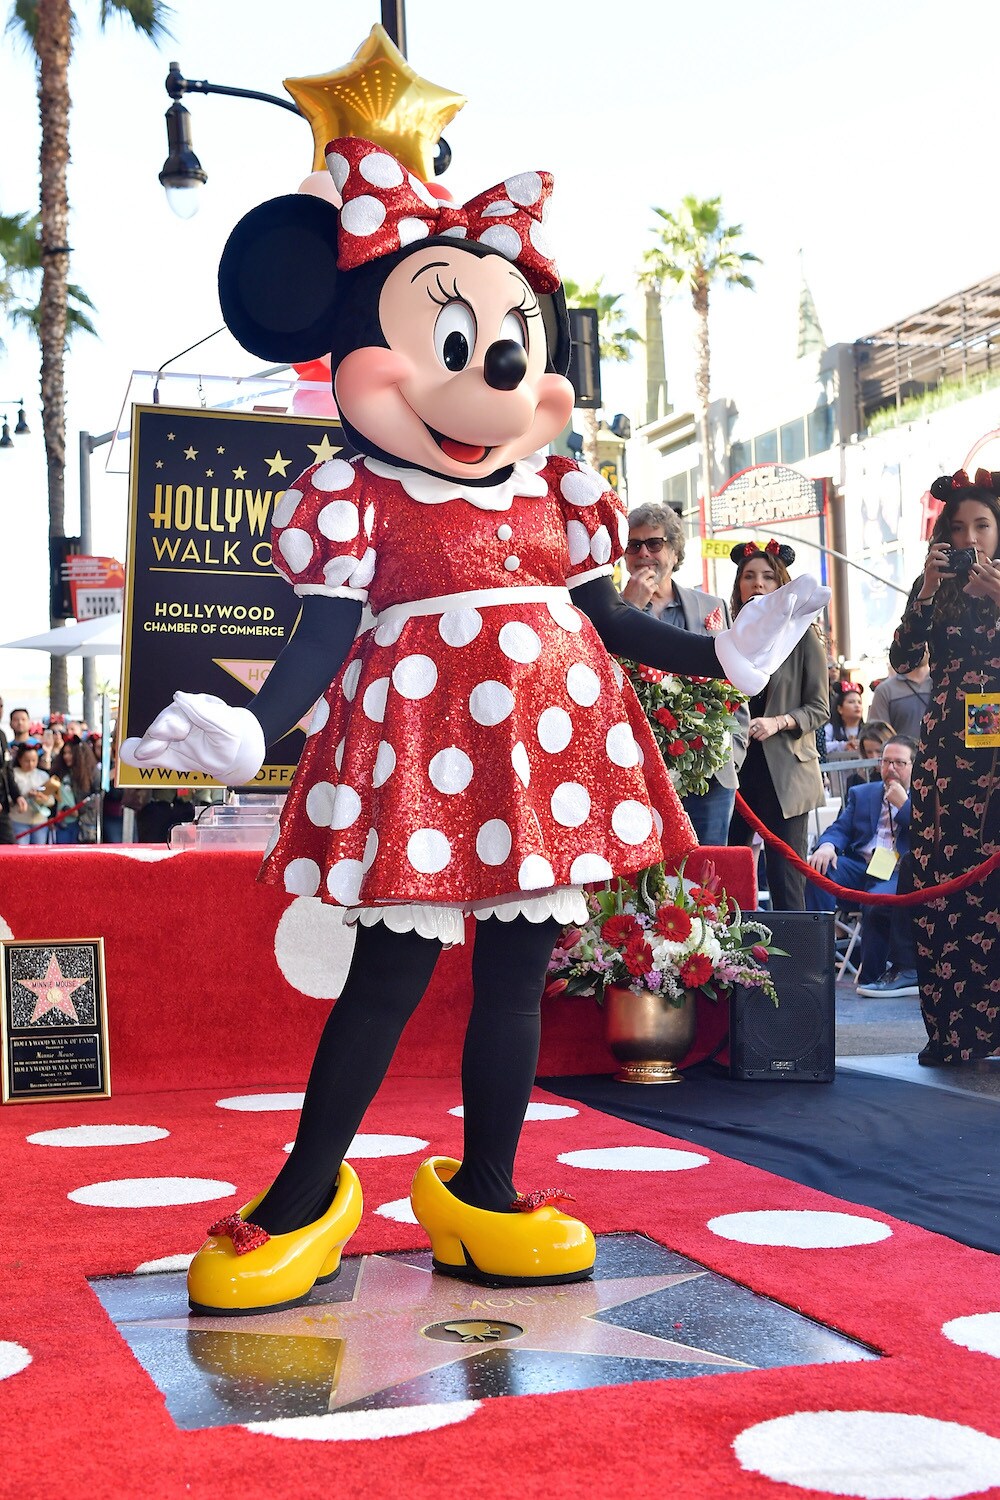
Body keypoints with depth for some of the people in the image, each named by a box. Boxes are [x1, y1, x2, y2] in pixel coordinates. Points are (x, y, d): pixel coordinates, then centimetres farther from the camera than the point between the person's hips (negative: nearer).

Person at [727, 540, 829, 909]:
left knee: (786, 882, -3)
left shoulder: (802, 637, 3)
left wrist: (779, 722, -16)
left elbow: (820, 708, 2)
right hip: (735, 767, 3)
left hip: (783, 771, -3)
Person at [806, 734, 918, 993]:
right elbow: (840, 828, 13)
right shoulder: (861, 794, 26)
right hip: (859, 865, 4)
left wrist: (903, 804, -2)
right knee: (818, 869, -27)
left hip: (899, 872, -4)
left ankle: (872, 976, -19)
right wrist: (827, 845, -11)